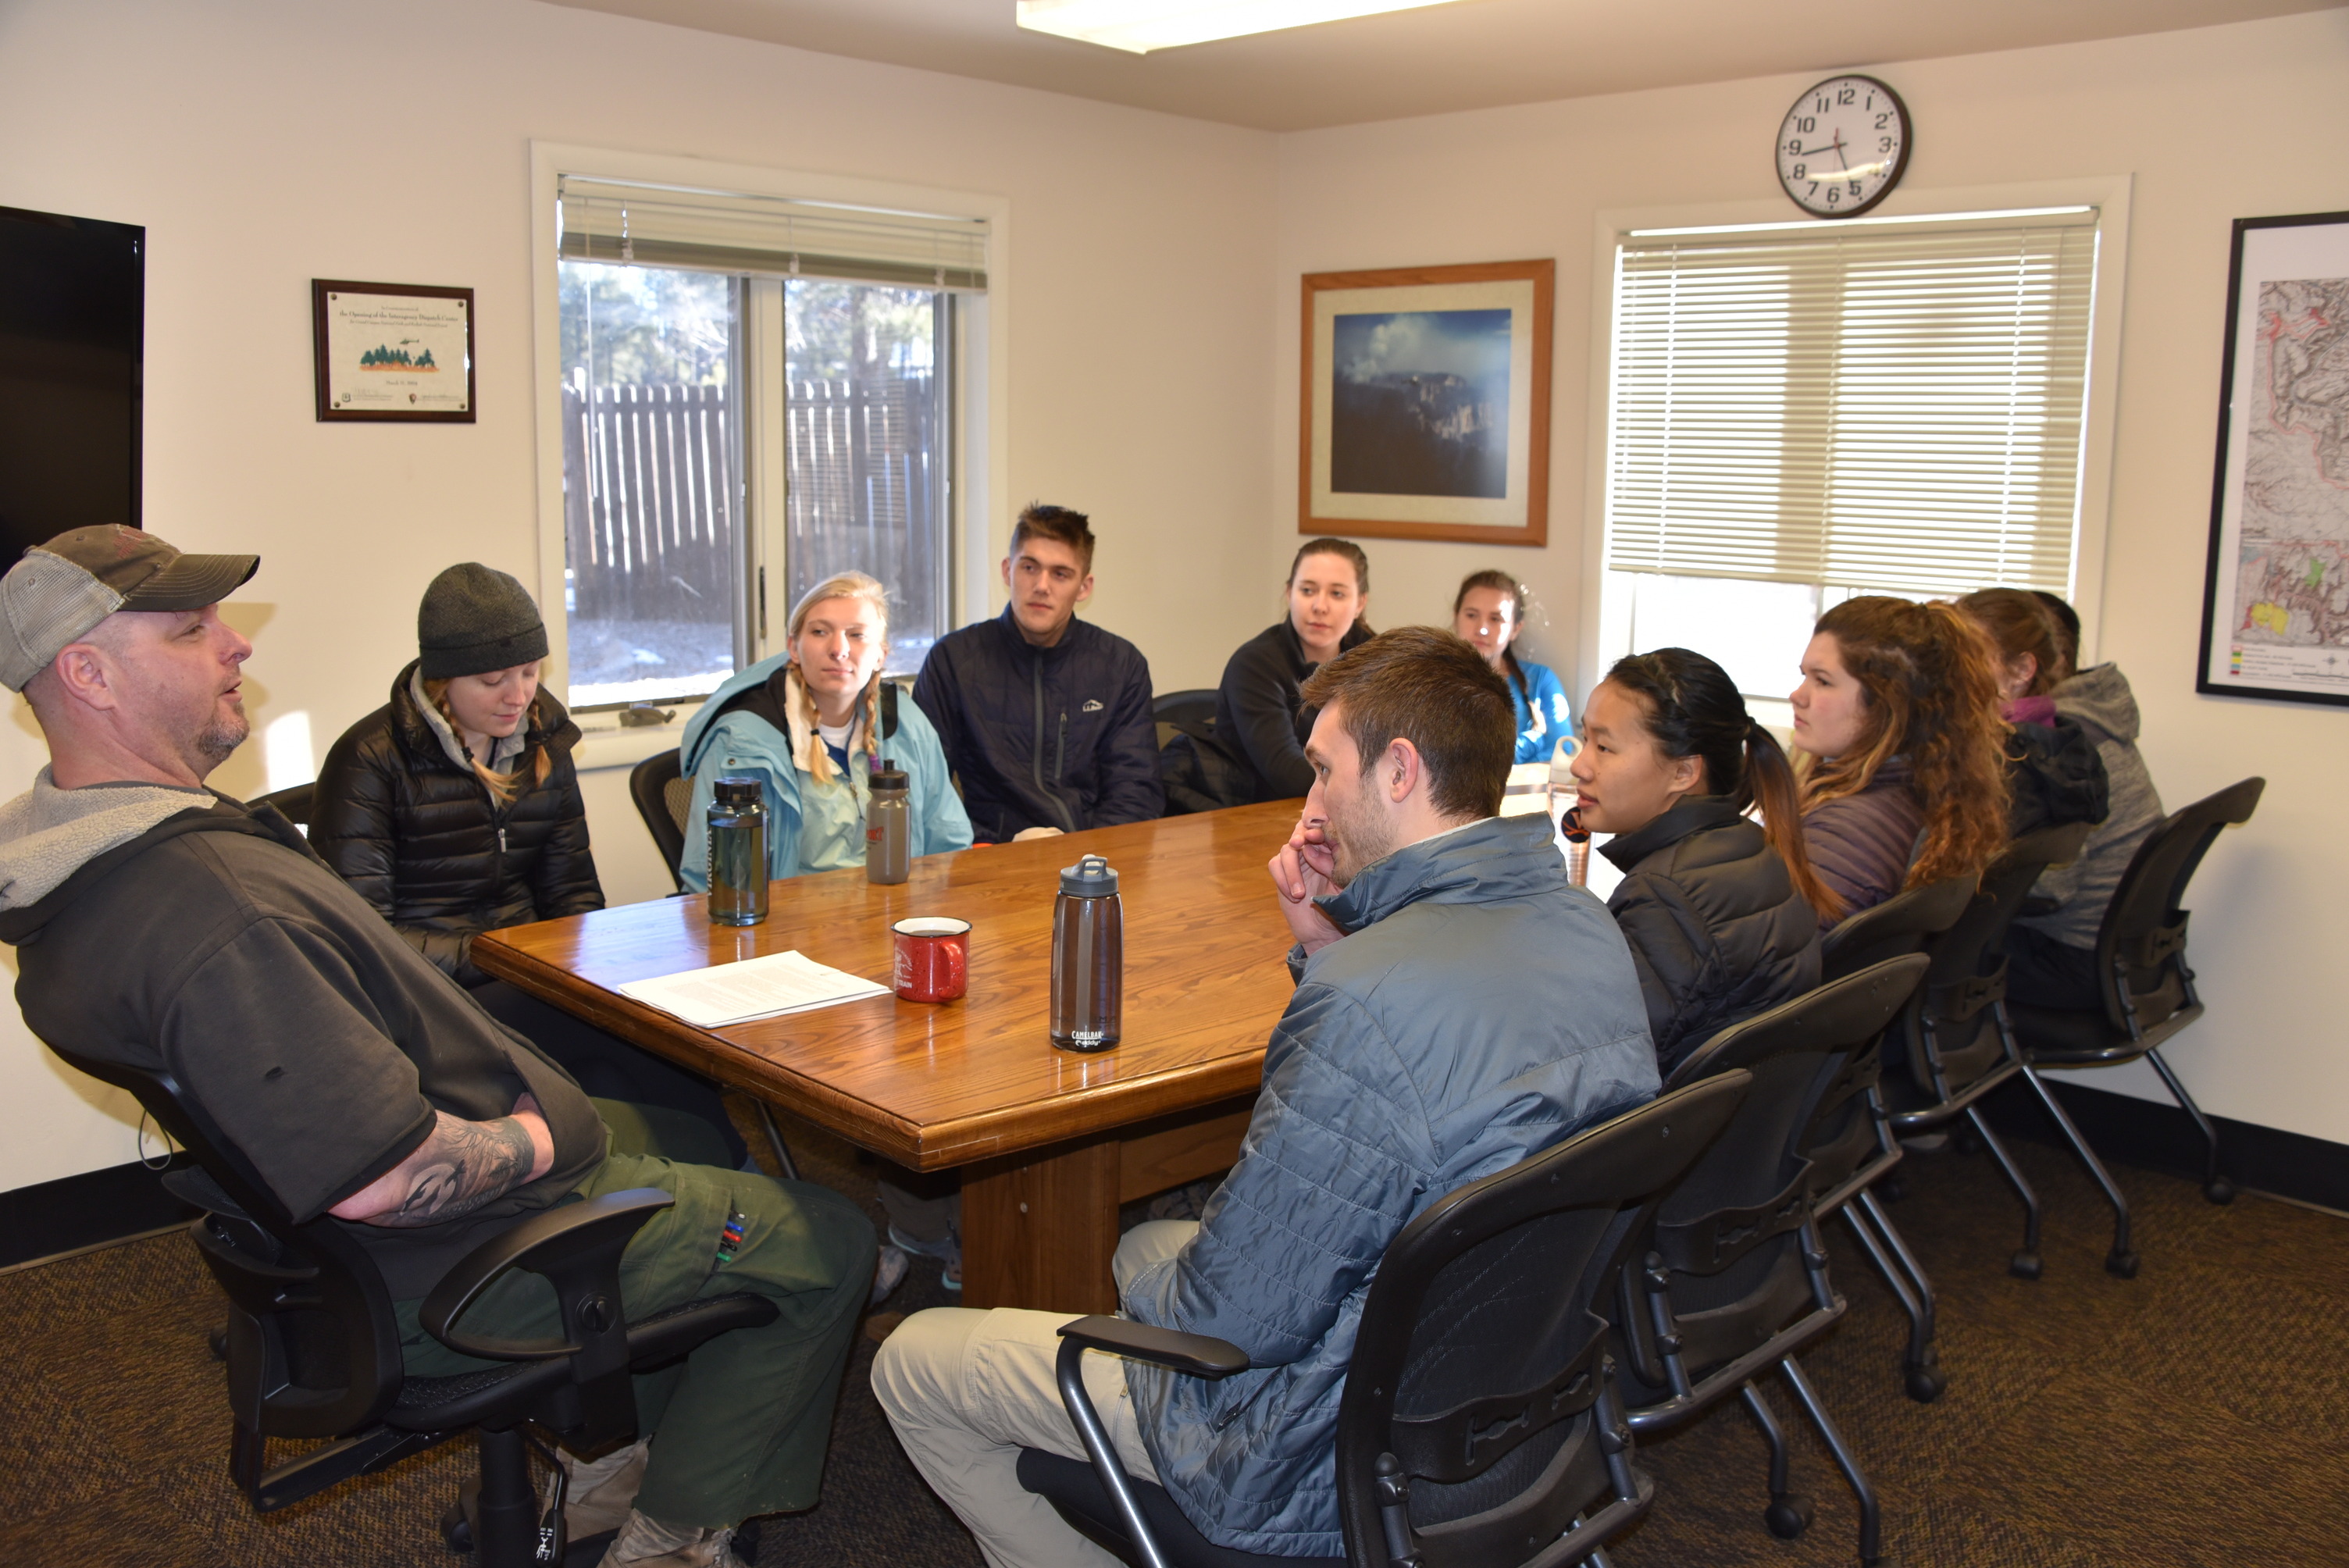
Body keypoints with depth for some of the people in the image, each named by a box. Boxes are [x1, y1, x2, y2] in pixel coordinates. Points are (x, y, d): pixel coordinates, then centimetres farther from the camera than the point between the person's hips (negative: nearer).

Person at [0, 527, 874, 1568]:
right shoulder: (213, 913, -36)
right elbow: (382, 1182, -39)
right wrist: (535, 1141, -18)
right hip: (448, 1266, -10)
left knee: (691, 1139, 29)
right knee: (828, 1241, 3)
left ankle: (604, 1451, 32)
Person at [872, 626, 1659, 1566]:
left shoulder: (1370, 1001, -34)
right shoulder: (1590, 933, -5)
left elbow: (1232, 1323, -25)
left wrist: (1148, 1283, -2)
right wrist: (1327, 950, -4)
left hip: (1341, 1470, -9)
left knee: (912, 1365, 6)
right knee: (1149, 1243, 32)